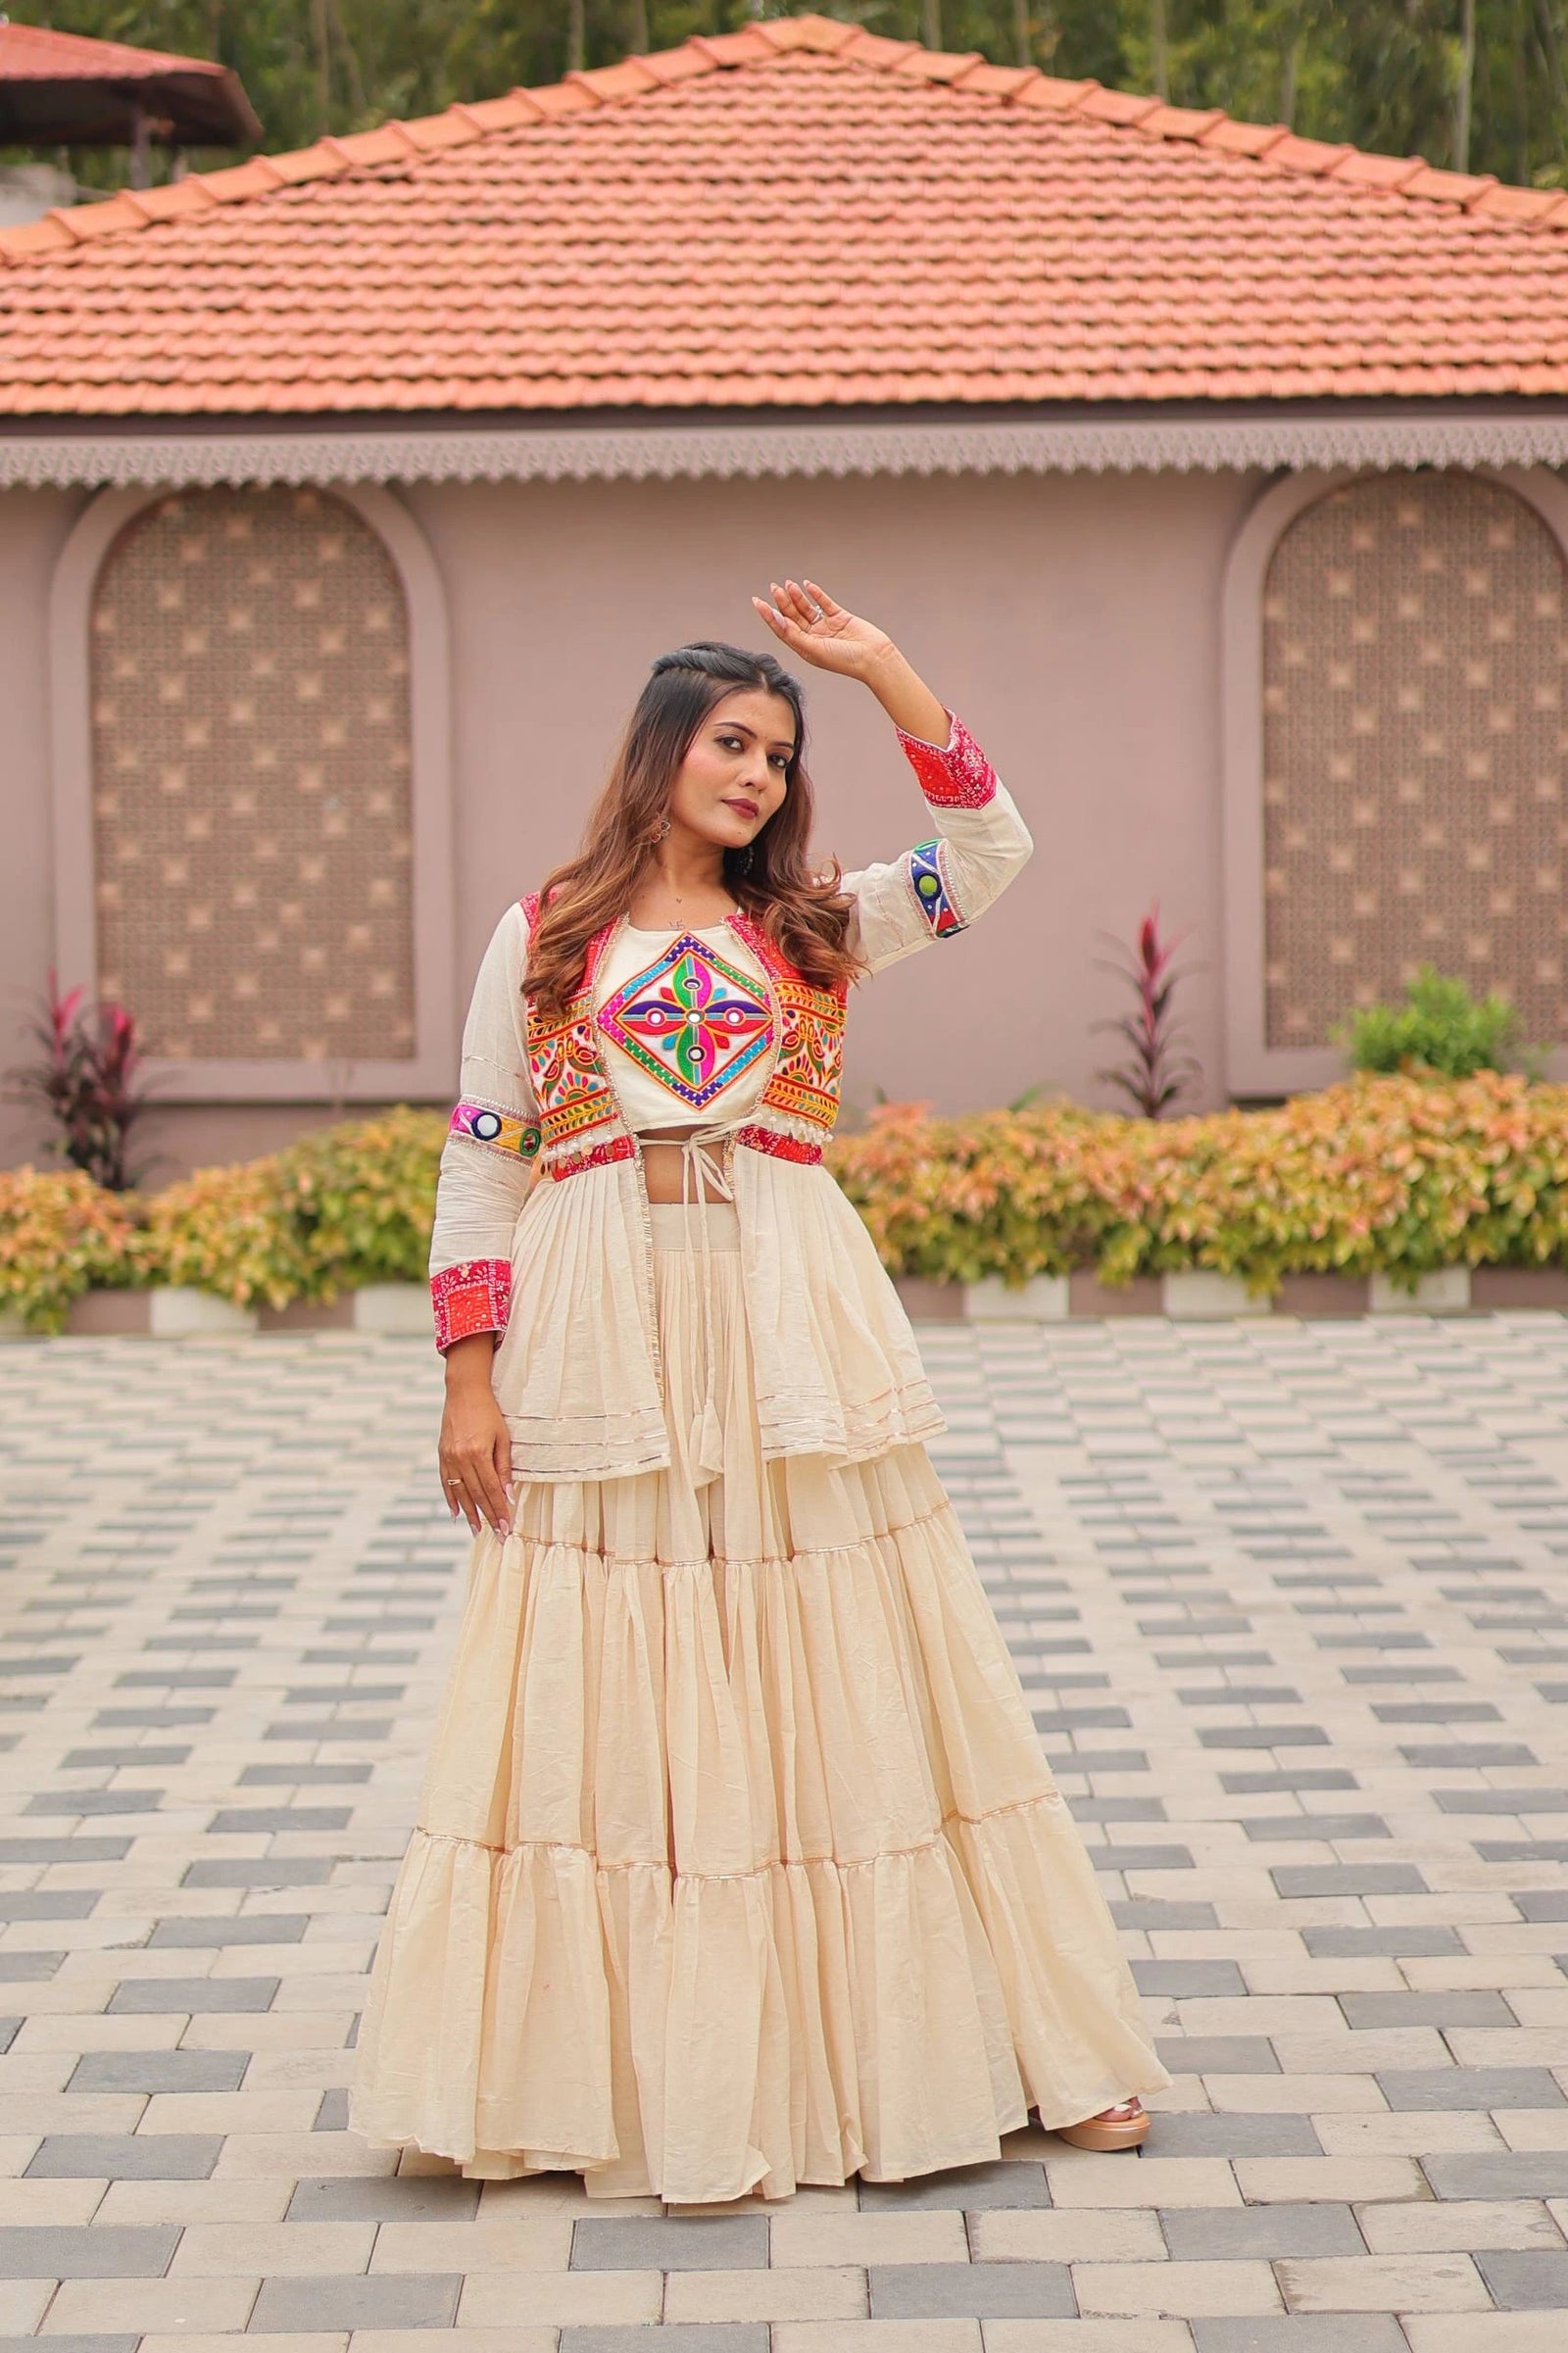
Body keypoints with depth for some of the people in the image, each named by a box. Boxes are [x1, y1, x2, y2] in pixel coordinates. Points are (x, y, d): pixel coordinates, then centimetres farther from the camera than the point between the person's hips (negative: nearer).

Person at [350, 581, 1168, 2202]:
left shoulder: (816, 931, 12)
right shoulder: (542, 937, 7)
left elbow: (991, 850, -2)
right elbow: (479, 1165, 6)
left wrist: (881, 670, -3)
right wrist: (469, 1378, -2)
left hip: (795, 1335, 1)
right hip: (600, 1341, -1)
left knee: (839, 1688, 3)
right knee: (611, 1706, 1)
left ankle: (895, 2045, 12)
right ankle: (644, 2081, 10)